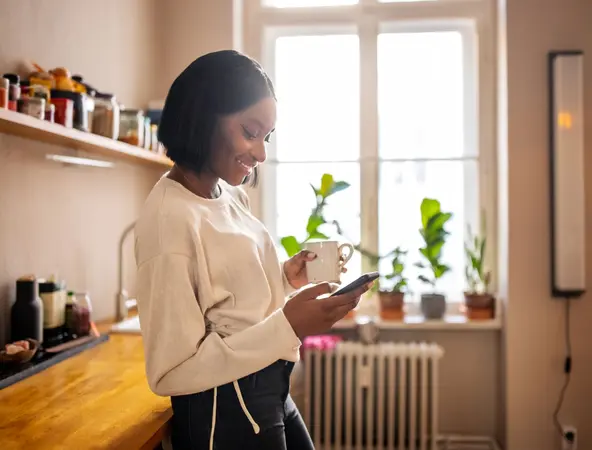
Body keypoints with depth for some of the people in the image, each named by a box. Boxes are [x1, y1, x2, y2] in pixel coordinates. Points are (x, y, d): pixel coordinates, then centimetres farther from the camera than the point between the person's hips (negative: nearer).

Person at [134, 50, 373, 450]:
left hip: (272, 394, 8)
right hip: (224, 413, -8)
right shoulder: (169, 218, -23)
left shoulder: (230, 195, 3)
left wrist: (285, 280, -2)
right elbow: (170, 373, -22)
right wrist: (287, 326, -27)